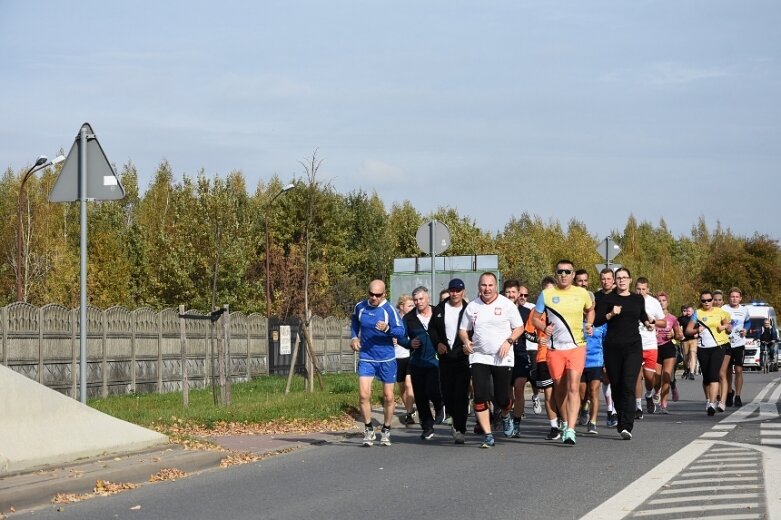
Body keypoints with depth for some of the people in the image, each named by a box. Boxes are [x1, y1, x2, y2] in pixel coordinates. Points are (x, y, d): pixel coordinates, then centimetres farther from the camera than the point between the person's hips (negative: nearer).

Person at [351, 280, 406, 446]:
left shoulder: (389, 309, -10)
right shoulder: (360, 307, 0)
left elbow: (401, 331, -18)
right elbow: (354, 322, 22)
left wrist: (387, 329, -37)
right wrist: (354, 337, 6)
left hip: (387, 359, -1)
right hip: (366, 358, 1)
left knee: (388, 397, 6)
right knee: (363, 394, -12)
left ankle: (386, 431, 23)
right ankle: (368, 430, 3)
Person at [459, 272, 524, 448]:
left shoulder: (507, 304, -2)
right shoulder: (472, 306, 5)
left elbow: (519, 328, 3)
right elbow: (463, 329, 14)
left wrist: (509, 341, -14)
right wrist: (466, 341, -7)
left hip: (503, 359, -2)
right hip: (479, 357, 2)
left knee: (502, 398, 1)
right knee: (480, 397, -9)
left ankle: (506, 416, 37)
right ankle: (488, 436, -3)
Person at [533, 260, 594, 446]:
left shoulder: (582, 294, 3)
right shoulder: (546, 294, 1)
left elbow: (590, 309, 23)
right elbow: (536, 318, 8)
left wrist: (589, 324, 3)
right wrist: (544, 328, -13)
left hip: (576, 346, -1)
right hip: (554, 348, 1)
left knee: (573, 387, -14)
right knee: (559, 388, 10)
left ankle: (570, 431, -19)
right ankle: (565, 422, 32)